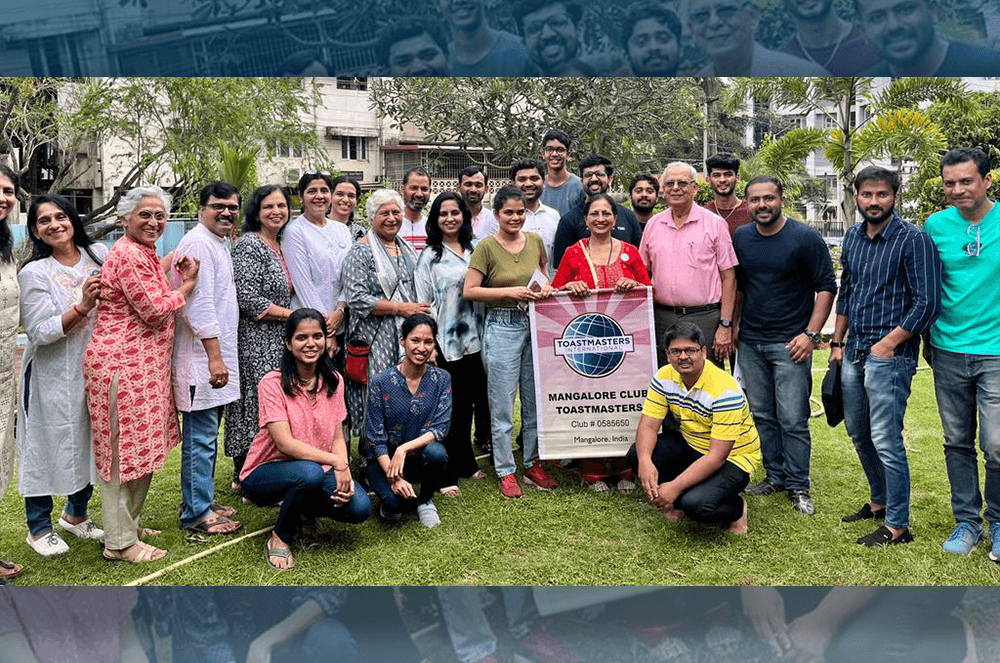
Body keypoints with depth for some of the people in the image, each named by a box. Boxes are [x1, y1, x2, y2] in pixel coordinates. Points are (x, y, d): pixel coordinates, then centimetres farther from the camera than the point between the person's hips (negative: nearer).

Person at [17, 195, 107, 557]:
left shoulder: (98, 254, 1)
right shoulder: (33, 273, -12)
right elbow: (40, 332, -17)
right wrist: (83, 307, -27)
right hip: (53, 375, -5)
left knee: (92, 441, 14)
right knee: (48, 445, 5)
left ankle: (76, 514, 35)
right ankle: (38, 527, 23)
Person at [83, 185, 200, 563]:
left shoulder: (144, 253, 18)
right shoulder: (128, 255, -15)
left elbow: (154, 305, 20)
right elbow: (155, 311, -17)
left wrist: (178, 278, 6)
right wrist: (187, 285, -3)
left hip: (143, 364, 10)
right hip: (122, 365, -10)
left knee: (140, 447, 17)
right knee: (124, 449, -3)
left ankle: (127, 524, 30)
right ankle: (120, 543, 7)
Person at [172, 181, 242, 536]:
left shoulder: (219, 244, 19)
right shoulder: (198, 244, -14)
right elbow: (199, 305, -22)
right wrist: (215, 357, -24)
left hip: (215, 356, 11)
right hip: (202, 358, -11)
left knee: (207, 433, 17)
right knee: (201, 436, -4)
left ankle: (201, 500, 27)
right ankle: (196, 513, 4)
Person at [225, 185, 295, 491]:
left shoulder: (281, 245, 15)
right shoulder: (248, 244, -11)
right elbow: (248, 299, -19)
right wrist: (292, 315, -13)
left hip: (278, 340, 9)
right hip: (256, 342, -9)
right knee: (259, 404, -5)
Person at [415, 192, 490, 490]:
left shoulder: (475, 250, 12)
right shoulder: (429, 256, -2)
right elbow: (423, 303, -5)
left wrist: (487, 334, 12)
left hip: (474, 340, 5)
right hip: (446, 342, -5)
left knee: (470, 402, 12)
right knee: (451, 408, 0)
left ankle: (466, 463, 27)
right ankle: (447, 474, 9)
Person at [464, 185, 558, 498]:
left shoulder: (535, 241, 8)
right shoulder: (486, 247, -6)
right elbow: (469, 290, -9)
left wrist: (546, 288, 0)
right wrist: (510, 291, -15)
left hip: (535, 325, 5)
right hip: (502, 327, -4)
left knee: (535, 400, 11)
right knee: (502, 405, 2)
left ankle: (533, 464, 27)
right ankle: (505, 471, 14)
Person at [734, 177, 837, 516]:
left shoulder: (805, 238, -5)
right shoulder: (740, 237, 8)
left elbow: (826, 287, -4)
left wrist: (811, 334, -11)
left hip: (790, 344, -4)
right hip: (750, 342, 5)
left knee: (793, 419, -3)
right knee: (761, 415, 11)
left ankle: (798, 486, 9)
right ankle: (775, 476, 24)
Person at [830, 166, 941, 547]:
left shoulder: (913, 240, -11)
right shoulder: (853, 238, 10)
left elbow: (927, 304, -14)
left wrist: (887, 344, -15)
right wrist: (837, 343, 16)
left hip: (890, 355, -7)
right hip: (854, 353, 7)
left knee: (885, 441, -4)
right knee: (858, 434, 17)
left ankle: (898, 526, 9)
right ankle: (880, 502, 36)